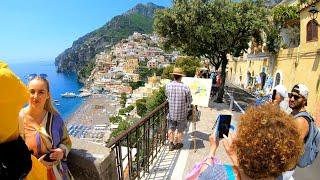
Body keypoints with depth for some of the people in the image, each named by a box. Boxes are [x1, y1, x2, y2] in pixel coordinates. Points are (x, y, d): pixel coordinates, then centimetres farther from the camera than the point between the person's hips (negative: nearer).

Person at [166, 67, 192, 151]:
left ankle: (171, 144, 31)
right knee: (180, 130, 18)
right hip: (181, 113, -2)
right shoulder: (185, 87, -21)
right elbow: (190, 101, -9)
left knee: (171, 129, 20)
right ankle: (178, 144, 36)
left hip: (171, 112, 2)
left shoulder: (168, 86, -12)